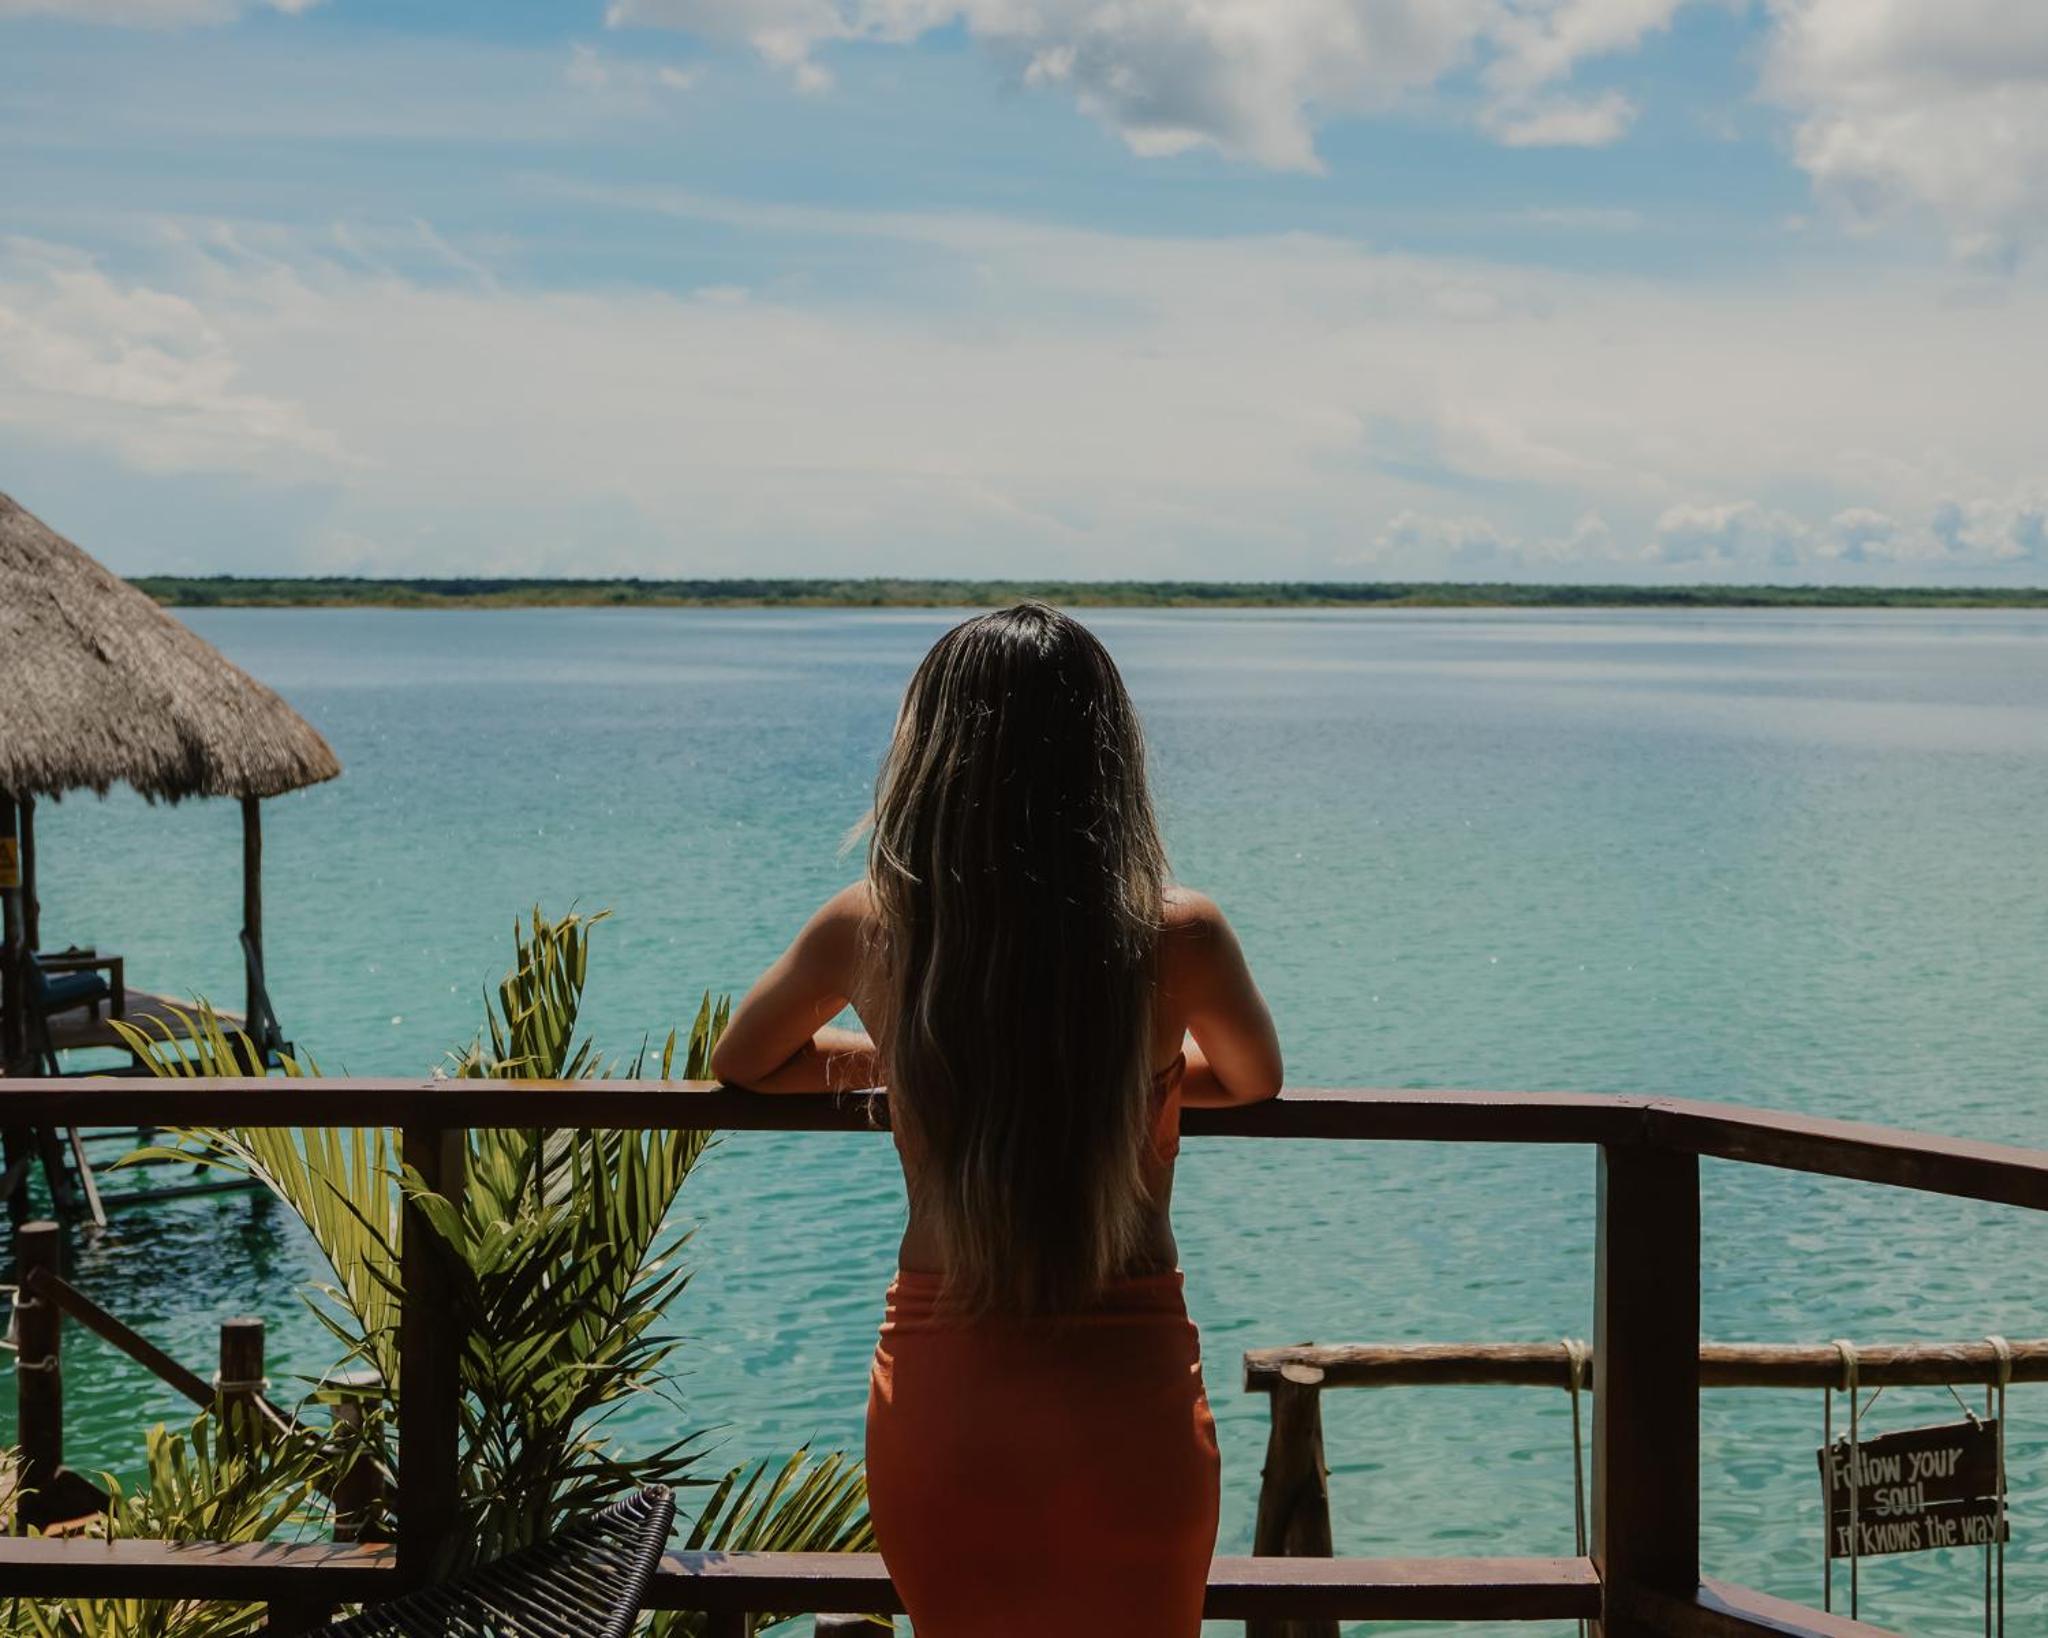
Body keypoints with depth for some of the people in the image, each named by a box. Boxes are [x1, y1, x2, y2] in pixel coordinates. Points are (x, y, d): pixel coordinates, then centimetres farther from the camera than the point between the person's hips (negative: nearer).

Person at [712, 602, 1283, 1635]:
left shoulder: (867, 928, -6)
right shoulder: (1177, 936, -11)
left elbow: (741, 1063, 15)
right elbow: (1252, 1082, 12)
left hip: (935, 1399, 2)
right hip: (1127, 1405, -1)